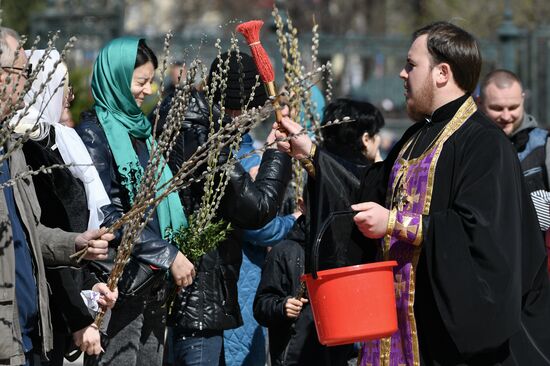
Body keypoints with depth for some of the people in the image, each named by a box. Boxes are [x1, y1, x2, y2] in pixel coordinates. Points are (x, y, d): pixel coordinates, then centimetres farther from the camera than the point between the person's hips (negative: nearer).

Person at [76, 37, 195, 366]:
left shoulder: (138, 127, 15)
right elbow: (108, 215, -17)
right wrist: (168, 255, -16)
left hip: (153, 279, 8)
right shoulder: (94, 132, -10)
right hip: (118, 281, -8)